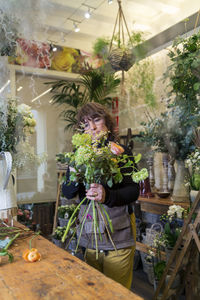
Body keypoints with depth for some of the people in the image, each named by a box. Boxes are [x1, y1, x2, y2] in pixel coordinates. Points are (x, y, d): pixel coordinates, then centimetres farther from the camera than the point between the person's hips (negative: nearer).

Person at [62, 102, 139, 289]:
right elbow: (67, 193, 0)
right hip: (90, 232, 4)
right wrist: (75, 178, -21)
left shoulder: (122, 152, -4)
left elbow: (134, 191, -11)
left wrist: (108, 196, -29)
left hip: (119, 231, -3)